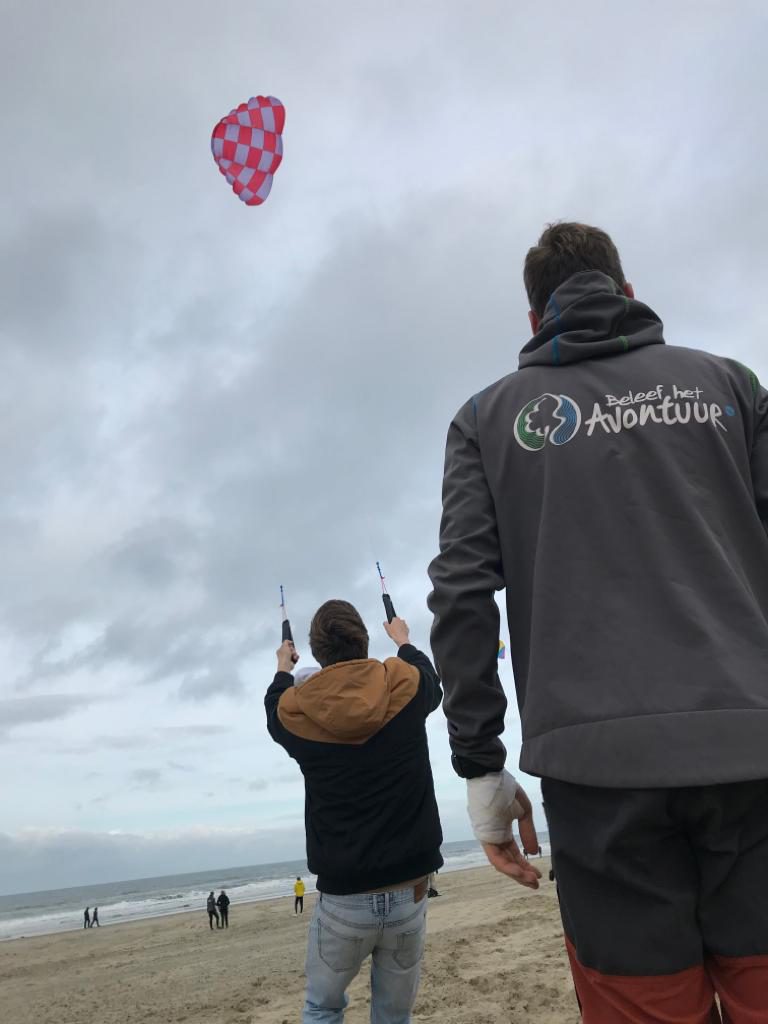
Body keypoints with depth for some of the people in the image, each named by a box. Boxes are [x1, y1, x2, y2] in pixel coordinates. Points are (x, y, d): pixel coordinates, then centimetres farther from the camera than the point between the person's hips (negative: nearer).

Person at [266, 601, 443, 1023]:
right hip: (409, 895, 1)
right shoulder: (406, 687, -6)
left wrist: (283, 669, 39)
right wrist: (403, 641, 37)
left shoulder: (296, 711, -6)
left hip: (342, 898, -1)